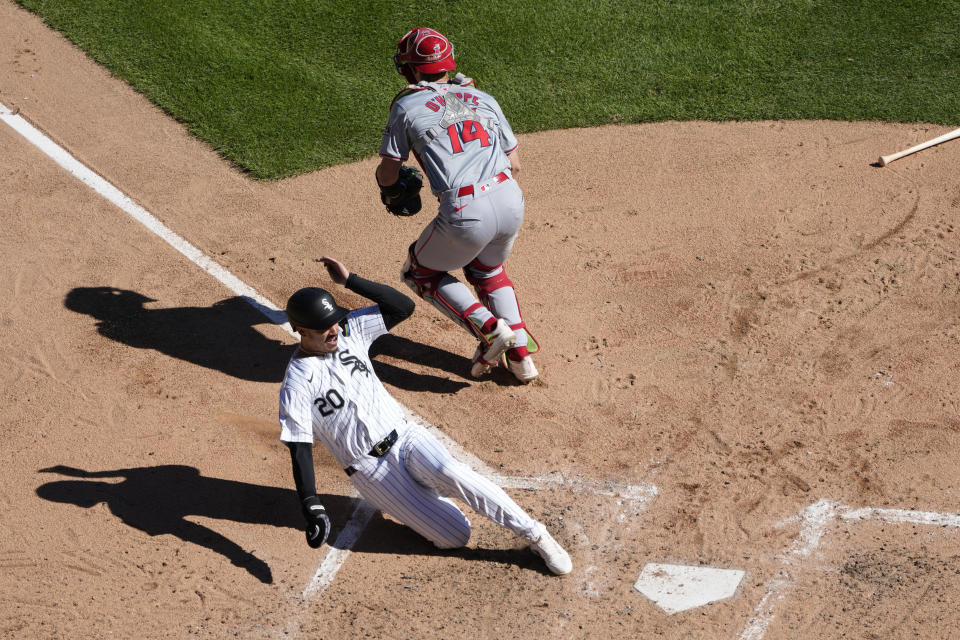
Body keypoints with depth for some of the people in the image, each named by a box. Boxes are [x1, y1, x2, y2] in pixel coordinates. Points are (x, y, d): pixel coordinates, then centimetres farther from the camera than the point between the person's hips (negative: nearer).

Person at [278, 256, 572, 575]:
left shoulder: (350, 330, 1)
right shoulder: (296, 386, -11)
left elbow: (403, 306, -8)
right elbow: (299, 450, -13)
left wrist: (350, 280, -13)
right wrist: (311, 507, -25)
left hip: (406, 437, 3)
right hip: (372, 471, -3)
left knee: (451, 474, -32)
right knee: (454, 536, -14)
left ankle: (536, 535, -18)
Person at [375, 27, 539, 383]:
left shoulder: (406, 106, 7)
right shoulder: (483, 99, 19)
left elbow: (388, 172, 10)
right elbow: (514, 164, 18)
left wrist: (390, 189, 33)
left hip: (466, 214, -5)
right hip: (511, 200, 5)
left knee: (419, 273, 22)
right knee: (487, 270, 33)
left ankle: (488, 328, 4)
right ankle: (520, 354, 20)